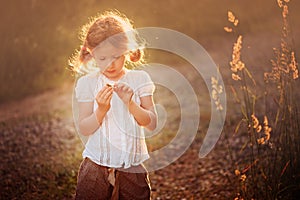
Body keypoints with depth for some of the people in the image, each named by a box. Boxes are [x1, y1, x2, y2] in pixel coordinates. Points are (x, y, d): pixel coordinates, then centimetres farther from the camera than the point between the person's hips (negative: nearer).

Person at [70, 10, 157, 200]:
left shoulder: (139, 79, 0)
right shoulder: (87, 83, -2)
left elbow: (152, 123, -5)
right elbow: (84, 129, -6)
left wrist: (130, 103, -20)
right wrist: (101, 109, -23)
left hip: (132, 164, 1)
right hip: (97, 162, 0)